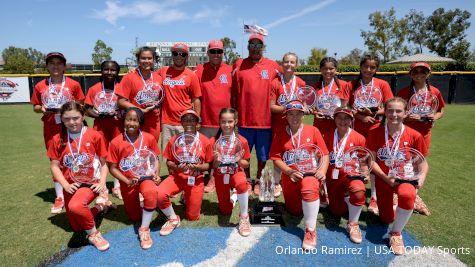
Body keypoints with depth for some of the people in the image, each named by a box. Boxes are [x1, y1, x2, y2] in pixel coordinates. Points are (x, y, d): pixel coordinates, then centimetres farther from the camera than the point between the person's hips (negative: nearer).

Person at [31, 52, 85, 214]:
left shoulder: (73, 84, -1)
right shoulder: (40, 86, 4)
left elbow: (81, 105, 4)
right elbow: (35, 107, 11)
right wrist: (42, 108, -11)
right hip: (51, 128, 2)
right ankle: (59, 197, 17)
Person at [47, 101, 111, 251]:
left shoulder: (95, 136, -9)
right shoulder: (57, 139, -2)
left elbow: (103, 163, -3)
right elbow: (55, 166, 1)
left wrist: (102, 183, -16)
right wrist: (65, 185, -13)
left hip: (91, 183, -4)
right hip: (71, 186, 5)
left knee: (75, 206, -36)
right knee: (77, 227, 12)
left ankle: (93, 234, -12)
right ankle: (100, 207, 37)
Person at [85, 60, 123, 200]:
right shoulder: (94, 89, -1)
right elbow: (87, 109, 0)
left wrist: (119, 114, -16)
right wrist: (98, 115, -17)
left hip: (117, 125, 0)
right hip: (100, 126, 0)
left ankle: (117, 186, 22)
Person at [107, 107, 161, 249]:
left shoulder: (149, 138, -11)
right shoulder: (116, 142, -14)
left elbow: (155, 159, 0)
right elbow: (113, 168, -8)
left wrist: (157, 174, -17)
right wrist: (128, 181, -19)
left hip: (146, 176, -1)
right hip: (128, 181, 1)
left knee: (151, 192, -38)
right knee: (134, 217, 14)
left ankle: (144, 229, -20)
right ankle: (138, 205, 51)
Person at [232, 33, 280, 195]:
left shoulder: (273, 66, 4)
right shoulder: (238, 65, 4)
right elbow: (233, 93, 5)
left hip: (266, 119, 1)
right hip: (244, 119, 0)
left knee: (263, 155, 12)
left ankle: (258, 181, 33)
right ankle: (247, 181, 31)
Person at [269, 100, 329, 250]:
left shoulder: (313, 131, -1)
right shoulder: (280, 134, 2)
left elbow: (325, 154, -1)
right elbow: (276, 158, -2)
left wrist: (323, 170, -19)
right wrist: (290, 172, -17)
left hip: (310, 172, -3)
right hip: (290, 175, 3)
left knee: (309, 190, -38)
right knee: (294, 211, 11)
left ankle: (311, 230, -24)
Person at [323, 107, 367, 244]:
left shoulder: (359, 138, -6)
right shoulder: (327, 137, 1)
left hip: (350, 175, -3)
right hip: (332, 177, 3)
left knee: (359, 190, -37)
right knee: (337, 211, 8)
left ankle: (353, 224, -16)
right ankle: (345, 197, 42)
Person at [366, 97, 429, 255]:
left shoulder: (414, 135, -9)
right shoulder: (375, 132, -9)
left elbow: (422, 161, 0)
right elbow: (371, 160, -8)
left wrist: (422, 175, -19)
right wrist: (385, 177, -19)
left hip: (404, 177, -1)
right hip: (383, 178, 1)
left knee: (407, 195, -38)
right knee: (386, 219, 6)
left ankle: (396, 233, -13)